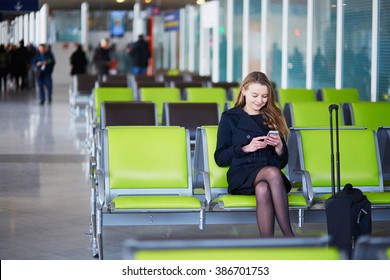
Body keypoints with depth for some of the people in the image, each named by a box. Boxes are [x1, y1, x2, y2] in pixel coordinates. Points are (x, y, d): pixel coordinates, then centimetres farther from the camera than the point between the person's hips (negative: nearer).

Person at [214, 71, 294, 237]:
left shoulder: (273, 118, 20)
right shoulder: (230, 118, 13)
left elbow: (283, 162, 19)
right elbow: (220, 159, 5)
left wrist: (279, 147, -3)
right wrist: (246, 148, -8)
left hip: (271, 174, 2)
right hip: (242, 175, -2)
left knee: (263, 189, -38)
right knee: (272, 172, -38)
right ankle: (289, 238, -41)